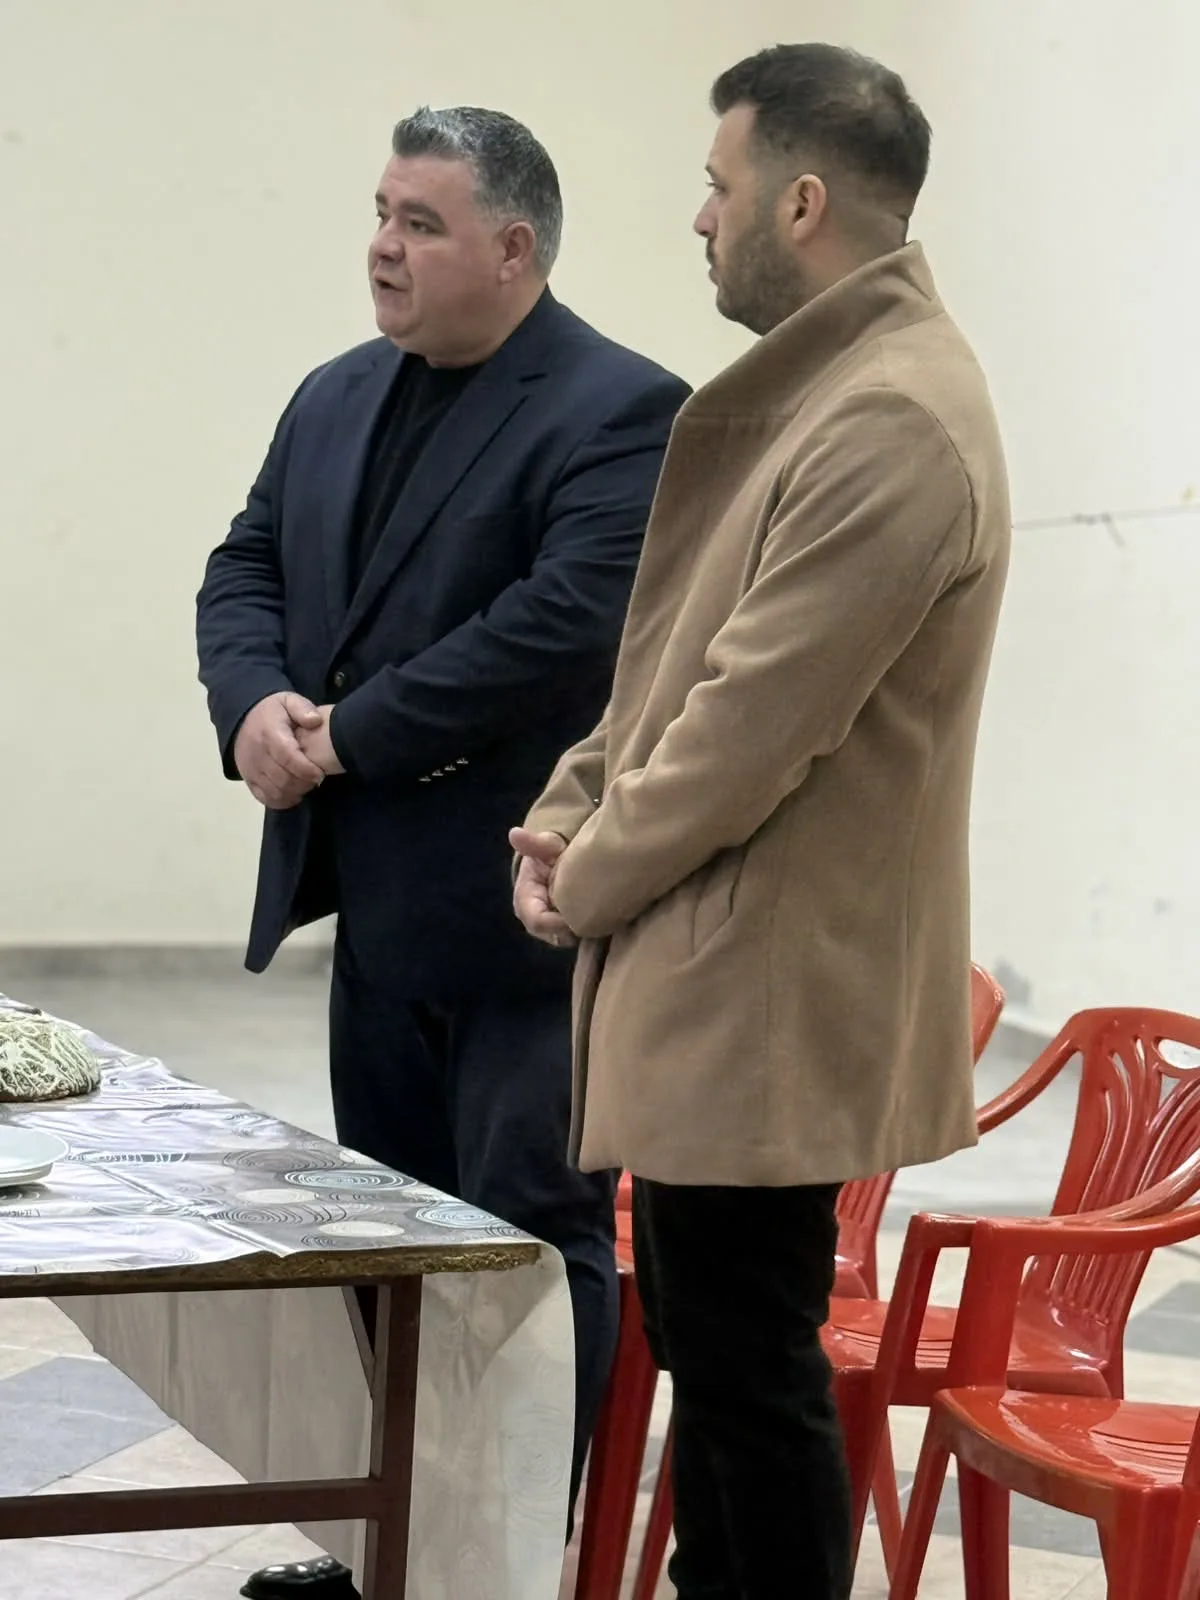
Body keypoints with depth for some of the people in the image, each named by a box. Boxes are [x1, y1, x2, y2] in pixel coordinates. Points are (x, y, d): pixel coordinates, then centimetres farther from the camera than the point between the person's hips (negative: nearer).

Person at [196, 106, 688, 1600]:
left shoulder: (619, 411, -12)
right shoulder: (335, 399, 14)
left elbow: (569, 620, -23)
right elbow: (243, 568, 14)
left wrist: (351, 736, -18)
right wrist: (255, 703, -8)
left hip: (521, 912, -8)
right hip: (378, 903, 8)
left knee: (531, 1238, 0)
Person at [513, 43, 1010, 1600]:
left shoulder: (892, 419, -20)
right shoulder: (818, 382, 13)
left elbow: (757, 719, -22)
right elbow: (680, 654, 19)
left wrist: (594, 877, -9)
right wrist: (572, 809, 5)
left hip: (765, 989, -10)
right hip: (709, 967, 10)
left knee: (751, 1370, -2)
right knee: (710, 1351, 18)